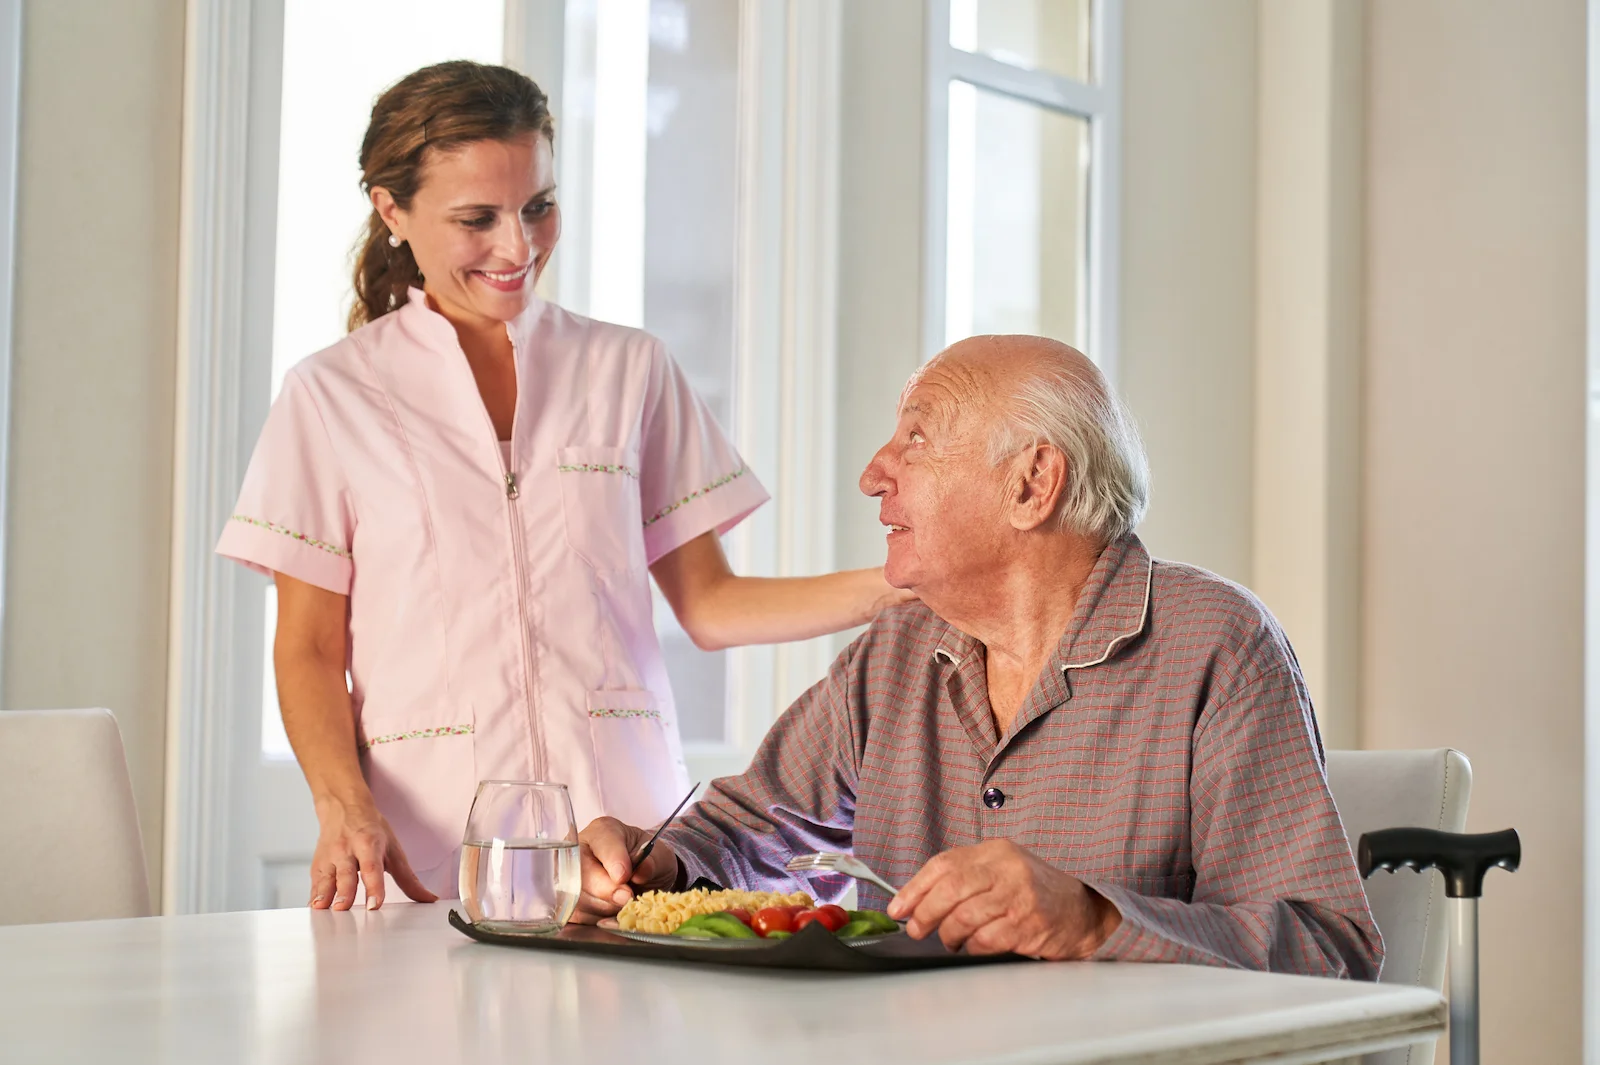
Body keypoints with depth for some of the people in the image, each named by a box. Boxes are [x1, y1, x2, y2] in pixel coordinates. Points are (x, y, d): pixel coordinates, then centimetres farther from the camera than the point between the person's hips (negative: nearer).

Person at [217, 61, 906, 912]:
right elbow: (309, 649, 6)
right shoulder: (333, 396, 7)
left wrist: (893, 588, -2)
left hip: (625, 819, 1)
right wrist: (344, 807, -12)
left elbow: (708, 604, 12)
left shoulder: (630, 370, 13)